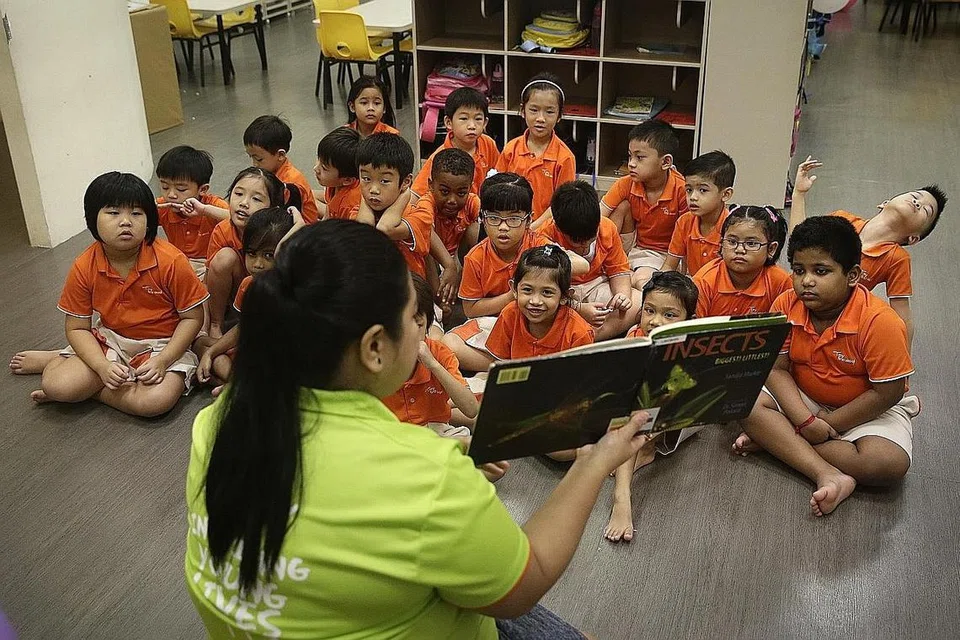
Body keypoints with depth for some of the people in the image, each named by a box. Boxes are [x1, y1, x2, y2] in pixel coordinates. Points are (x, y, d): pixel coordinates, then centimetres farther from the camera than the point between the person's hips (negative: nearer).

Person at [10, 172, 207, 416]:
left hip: (161, 344, -2)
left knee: (157, 401, -30)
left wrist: (162, 361, -21)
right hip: (109, 341, 2)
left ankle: (92, 389, -4)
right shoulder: (84, 268, -10)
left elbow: (192, 317, -11)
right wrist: (102, 366, -20)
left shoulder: (171, 261, -19)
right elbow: (77, 328, -3)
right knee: (57, 385, -20)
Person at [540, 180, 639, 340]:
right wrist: (579, 309, -30)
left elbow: (618, 270, 5)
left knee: (639, 302, -20)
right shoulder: (547, 237, -23)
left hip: (596, 286, 5)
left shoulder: (608, 228, -7)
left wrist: (623, 294, -16)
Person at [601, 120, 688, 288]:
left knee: (641, 281, -33)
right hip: (633, 245, 4)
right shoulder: (626, 185, -11)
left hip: (661, 253, -4)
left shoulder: (681, 190, -23)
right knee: (623, 206, -18)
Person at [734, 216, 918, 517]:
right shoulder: (786, 305, -12)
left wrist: (827, 424, -19)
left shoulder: (879, 321, -24)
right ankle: (828, 476, -30)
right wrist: (805, 421, -25)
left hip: (866, 410, -3)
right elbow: (777, 369, -11)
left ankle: (775, 441, -19)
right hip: (802, 400, 3)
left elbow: (887, 393, -21)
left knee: (889, 463, -31)